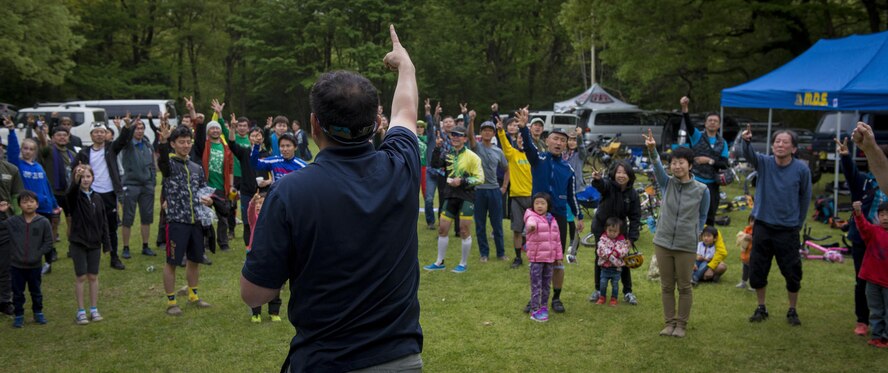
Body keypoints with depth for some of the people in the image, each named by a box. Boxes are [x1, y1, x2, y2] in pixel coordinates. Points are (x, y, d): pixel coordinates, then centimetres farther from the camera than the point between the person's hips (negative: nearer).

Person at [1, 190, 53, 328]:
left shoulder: (43, 222, -9)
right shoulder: (13, 221, -6)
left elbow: (48, 243, -6)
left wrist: (36, 255, -12)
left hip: (35, 266, 0)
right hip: (16, 265, 1)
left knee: (36, 291, 16)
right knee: (17, 293, 11)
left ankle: (38, 313, 32)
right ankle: (19, 315, 24)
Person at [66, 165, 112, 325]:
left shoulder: (97, 198, 5)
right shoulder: (74, 196, -7)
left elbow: (103, 222, 7)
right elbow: (71, 191, -33)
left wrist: (106, 242, 4)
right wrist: (76, 178, -53)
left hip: (94, 243, 3)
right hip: (78, 243, -3)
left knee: (93, 277, 8)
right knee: (81, 277, 1)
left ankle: (94, 309, 17)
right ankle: (81, 311, 10)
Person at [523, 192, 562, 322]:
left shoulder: (552, 220, 9)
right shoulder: (532, 217, -10)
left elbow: (557, 239, 15)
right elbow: (531, 222, -37)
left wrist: (559, 256, 16)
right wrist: (531, 226, -62)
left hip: (550, 258, 6)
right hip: (536, 258, -6)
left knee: (546, 284, 15)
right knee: (536, 285, -3)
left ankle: (544, 306, 28)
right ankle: (535, 310, 1)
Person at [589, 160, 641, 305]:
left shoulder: (632, 194, -9)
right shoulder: (608, 185, -17)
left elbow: (635, 217, -7)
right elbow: (601, 185, -42)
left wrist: (632, 237, -15)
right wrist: (597, 179, -67)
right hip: (601, 228, -1)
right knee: (600, 259, 10)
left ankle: (628, 292, 19)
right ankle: (598, 290, 24)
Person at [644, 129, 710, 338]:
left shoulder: (701, 190, -4)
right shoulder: (667, 183, -1)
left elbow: (702, 216, 8)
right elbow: (657, 167, -20)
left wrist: (695, 234, -3)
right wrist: (652, 151, -38)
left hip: (686, 246, -2)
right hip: (663, 242, 2)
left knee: (684, 287, 7)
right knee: (666, 286, 10)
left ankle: (681, 324, 20)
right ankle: (669, 322, 23)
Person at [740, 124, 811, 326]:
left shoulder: (802, 169, -7)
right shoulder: (764, 163, -5)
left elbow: (805, 197, 3)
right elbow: (749, 155, -27)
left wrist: (799, 223, 5)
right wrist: (746, 141, -48)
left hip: (788, 229, -1)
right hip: (763, 226, 1)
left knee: (792, 273, 5)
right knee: (757, 270, 7)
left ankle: (792, 311, 25)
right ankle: (761, 308, 25)